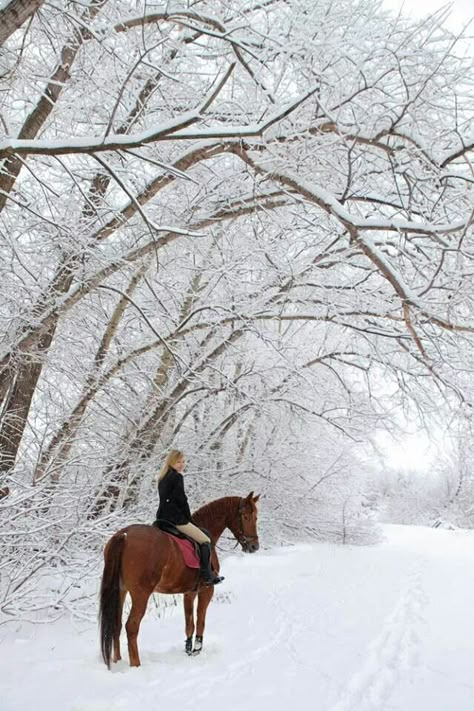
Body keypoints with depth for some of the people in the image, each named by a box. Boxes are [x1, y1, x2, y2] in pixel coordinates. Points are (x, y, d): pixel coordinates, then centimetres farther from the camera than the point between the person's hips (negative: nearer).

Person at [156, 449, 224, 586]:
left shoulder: (163, 477, 15)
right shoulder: (177, 477, -12)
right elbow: (182, 501, -12)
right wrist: (190, 519, 1)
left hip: (163, 517, 10)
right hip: (176, 519, -10)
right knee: (205, 541, -2)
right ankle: (207, 576, -3)